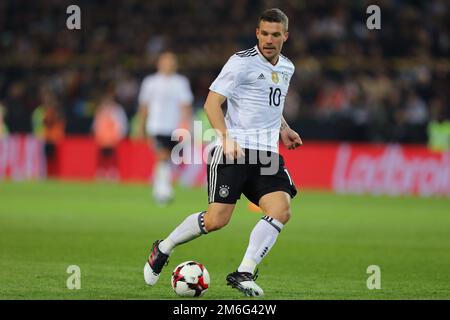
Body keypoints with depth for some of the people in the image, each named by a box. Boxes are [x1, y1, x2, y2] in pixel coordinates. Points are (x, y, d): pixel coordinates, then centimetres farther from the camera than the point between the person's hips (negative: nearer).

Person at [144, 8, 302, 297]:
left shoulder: (287, 68, 16)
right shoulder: (242, 62, -7)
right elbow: (212, 102, -10)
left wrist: (283, 129, 16)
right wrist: (227, 139, -22)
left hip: (267, 153, 6)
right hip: (234, 151, -6)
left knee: (282, 211, -16)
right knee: (217, 219, -12)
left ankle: (243, 275, -11)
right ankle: (164, 249, 14)